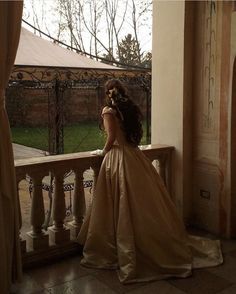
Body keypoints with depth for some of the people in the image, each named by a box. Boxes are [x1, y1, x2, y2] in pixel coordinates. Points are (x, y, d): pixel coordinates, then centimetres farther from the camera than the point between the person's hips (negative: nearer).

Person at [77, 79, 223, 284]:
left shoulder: (108, 110, -5)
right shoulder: (131, 108, 12)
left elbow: (112, 137, -14)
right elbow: (137, 134, 12)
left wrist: (104, 152, 3)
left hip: (118, 158, -6)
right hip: (135, 156, 6)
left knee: (125, 208, -1)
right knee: (147, 203, 12)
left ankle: (128, 255, 8)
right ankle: (172, 249, 20)